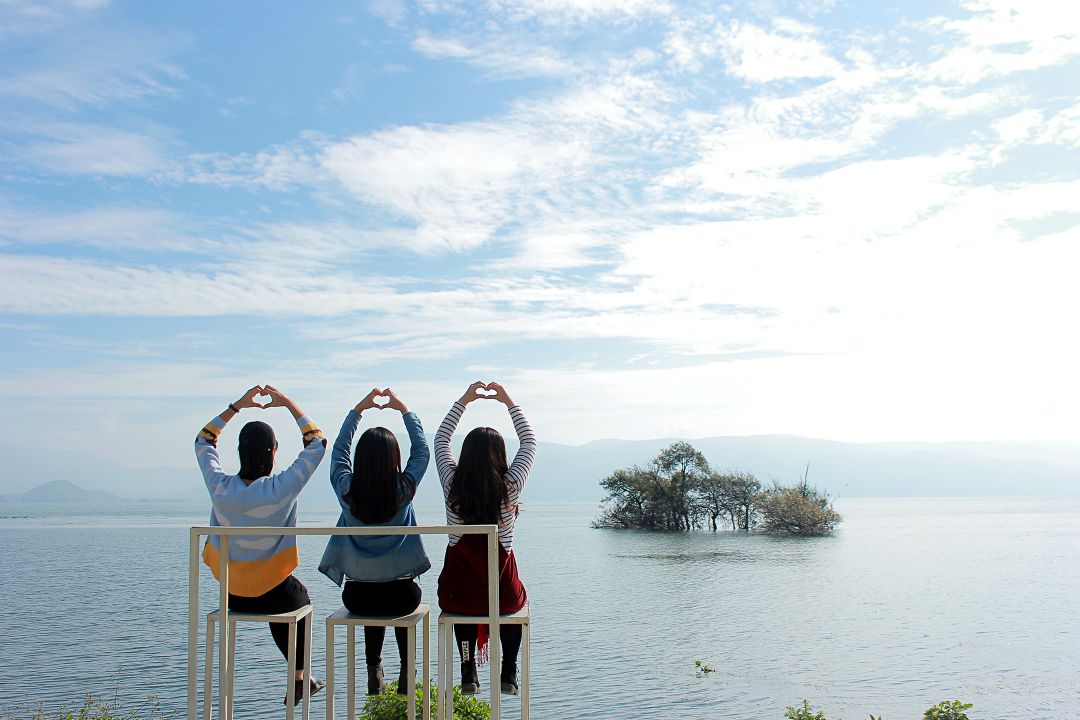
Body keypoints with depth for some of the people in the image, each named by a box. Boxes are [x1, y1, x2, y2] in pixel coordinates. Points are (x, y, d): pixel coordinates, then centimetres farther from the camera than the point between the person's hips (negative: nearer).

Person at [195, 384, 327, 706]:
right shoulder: (281, 488, -25)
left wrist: (237, 406, 5)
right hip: (271, 592, -4)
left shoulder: (221, 487, -16)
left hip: (231, 594, 4)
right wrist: (289, 404, -7)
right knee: (300, 597, 30)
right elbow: (317, 443, -12)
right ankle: (298, 679, 33)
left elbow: (203, 443, 4)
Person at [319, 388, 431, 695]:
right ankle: (407, 671, 27)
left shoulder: (347, 490, -10)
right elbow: (422, 449, 4)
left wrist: (358, 409, 17)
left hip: (356, 596, 1)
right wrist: (403, 409, 14)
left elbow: (339, 449, 9)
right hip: (400, 594, -1)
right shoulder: (403, 490, -13)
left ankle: (374, 672, 29)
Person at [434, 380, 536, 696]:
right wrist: (508, 402, 11)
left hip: (457, 594, 1)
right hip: (501, 593, -1)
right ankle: (509, 674, 32)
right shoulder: (510, 487, -12)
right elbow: (530, 442, 6)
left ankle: (469, 672, 32)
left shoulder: (453, 484, -8)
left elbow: (440, 439, 11)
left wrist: (463, 401, 15)